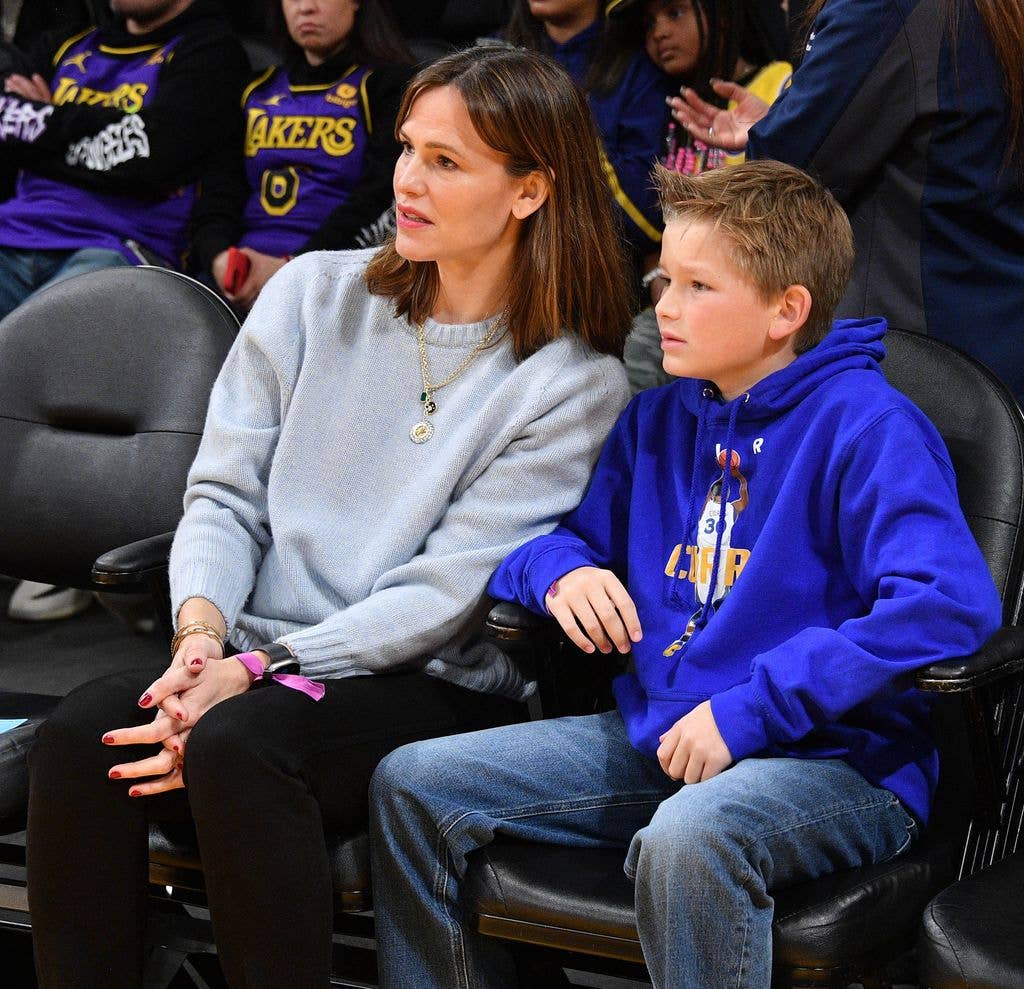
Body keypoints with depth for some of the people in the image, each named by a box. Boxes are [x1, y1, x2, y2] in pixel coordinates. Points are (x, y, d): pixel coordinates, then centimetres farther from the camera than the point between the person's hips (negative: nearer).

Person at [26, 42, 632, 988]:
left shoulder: (575, 385, -4)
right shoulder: (316, 293, 11)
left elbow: (446, 591, -10)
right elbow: (225, 491, 8)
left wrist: (254, 672, -19)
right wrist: (202, 630, -12)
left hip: (434, 689, -4)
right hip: (258, 662, 4)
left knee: (237, 744, -35)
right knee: (79, 730, -27)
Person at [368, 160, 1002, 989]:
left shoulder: (868, 429, -11)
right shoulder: (657, 420, 13)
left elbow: (953, 604, -24)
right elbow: (562, 535, 26)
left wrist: (747, 711, -24)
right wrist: (562, 571, -3)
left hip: (833, 757, -7)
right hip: (654, 734, 7)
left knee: (685, 840, -40)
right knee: (412, 785, -2)